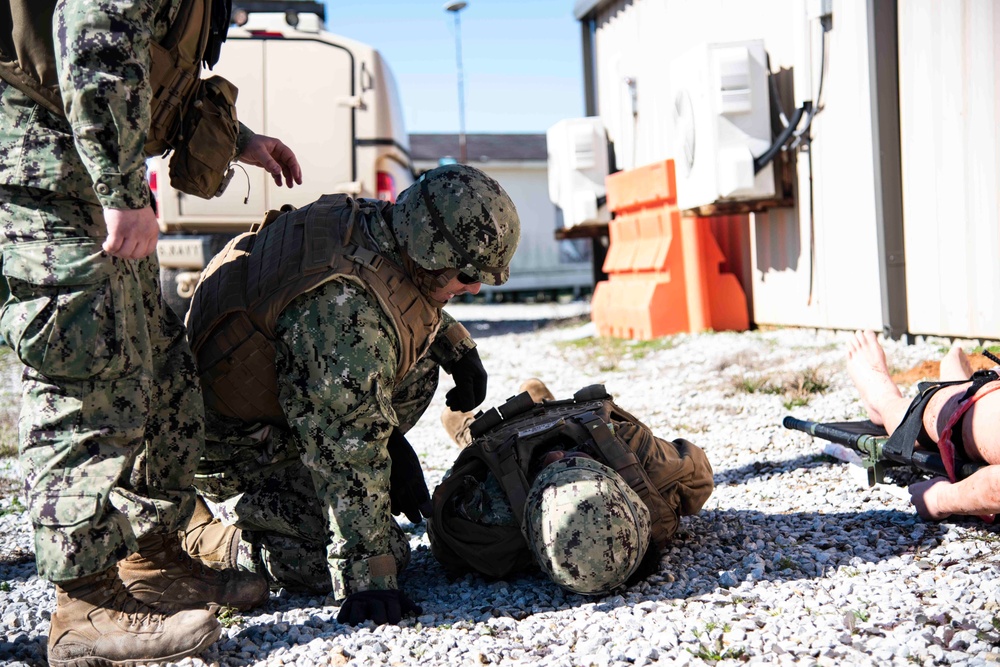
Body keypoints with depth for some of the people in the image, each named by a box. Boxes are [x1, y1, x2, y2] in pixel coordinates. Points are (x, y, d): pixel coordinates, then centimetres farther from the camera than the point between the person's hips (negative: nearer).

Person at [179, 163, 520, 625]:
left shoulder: (371, 221, -8)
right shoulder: (342, 309, -36)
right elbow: (348, 450, -34)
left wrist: (458, 345, 11)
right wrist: (366, 576, -30)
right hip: (243, 456, -8)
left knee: (418, 360, 1)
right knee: (385, 554, -12)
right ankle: (203, 531, 1)